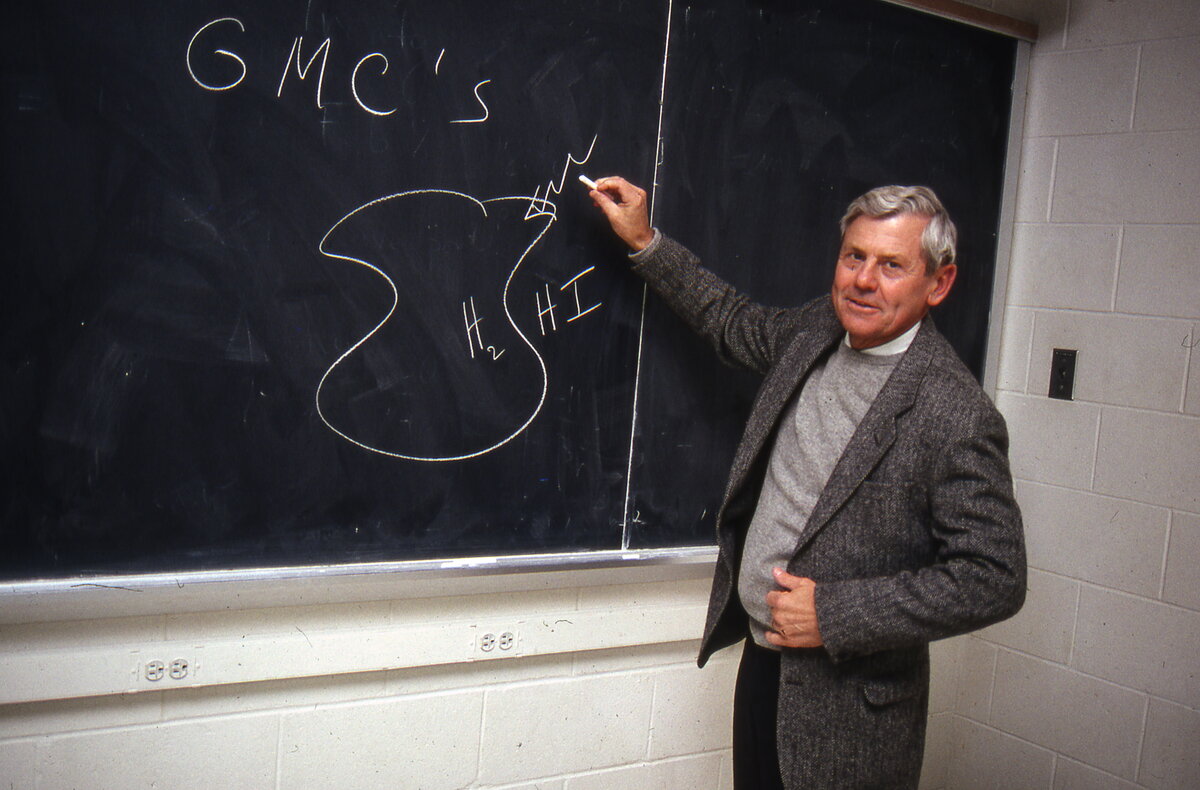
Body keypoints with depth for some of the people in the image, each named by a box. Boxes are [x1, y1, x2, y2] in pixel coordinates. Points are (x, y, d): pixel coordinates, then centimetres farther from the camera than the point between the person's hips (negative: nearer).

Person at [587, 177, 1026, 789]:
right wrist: (644, 242, 17)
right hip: (762, 658, 7)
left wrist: (835, 614, -21)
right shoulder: (818, 330, -1)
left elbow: (995, 581, -20)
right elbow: (737, 325, 21)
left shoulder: (958, 417, -21)